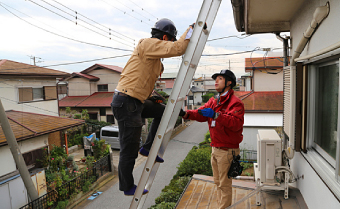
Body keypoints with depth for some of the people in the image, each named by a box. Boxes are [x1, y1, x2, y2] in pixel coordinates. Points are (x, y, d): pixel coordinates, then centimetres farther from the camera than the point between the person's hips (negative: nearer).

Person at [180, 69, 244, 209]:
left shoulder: (235, 103, -13)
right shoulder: (213, 101, 13)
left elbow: (236, 123, -28)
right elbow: (201, 114, 3)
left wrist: (216, 115, -37)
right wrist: (186, 114, -15)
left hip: (227, 150, -8)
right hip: (215, 149, 8)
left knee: (224, 184, 2)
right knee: (218, 182, 18)